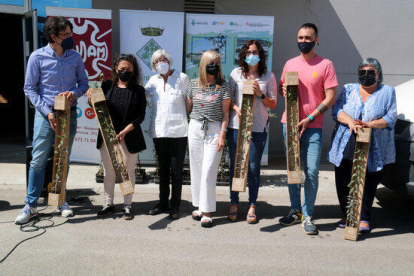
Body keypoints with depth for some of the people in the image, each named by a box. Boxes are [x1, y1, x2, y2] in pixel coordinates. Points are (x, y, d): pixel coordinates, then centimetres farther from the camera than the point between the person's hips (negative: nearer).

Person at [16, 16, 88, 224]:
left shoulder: (75, 57, 4)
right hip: (46, 114, -2)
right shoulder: (37, 57, -4)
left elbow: (83, 83, 12)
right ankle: (31, 206, 10)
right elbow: (29, 88, -3)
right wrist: (47, 112, -13)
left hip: (69, 114, 3)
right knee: (38, 161, -1)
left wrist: (74, 92, -12)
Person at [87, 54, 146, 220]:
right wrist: (92, 99, -9)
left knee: (128, 171, 7)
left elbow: (140, 116, -7)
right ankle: (108, 203, 26)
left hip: (129, 138, -2)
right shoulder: (107, 86, 5)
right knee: (108, 171, 11)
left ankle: (127, 205, 21)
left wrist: (124, 131, -18)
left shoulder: (138, 91, -1)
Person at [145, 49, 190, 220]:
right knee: (162, 169, 13)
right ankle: (163, 203, 26)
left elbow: (190, 102, 5)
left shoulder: (182, 78, 2)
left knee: (176, 171, 0)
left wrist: (181, 117, -1)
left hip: (178, 131, -4)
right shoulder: (153, 81, 13)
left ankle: (175, 206, 12)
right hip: (158, 131, 4)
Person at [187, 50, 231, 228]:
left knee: (209, 171, -6)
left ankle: (207, 211, 2)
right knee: (196, 169, 8)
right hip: (195, 128, 4)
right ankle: (199, 206, 22)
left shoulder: (223, 86, -1)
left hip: (214, 130, -3)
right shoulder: (194, 84, 7)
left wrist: (222, 134, -8)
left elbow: (225, 113, -2)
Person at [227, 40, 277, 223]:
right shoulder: (236, 73, 7)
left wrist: (260, 94, -10)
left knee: (253, 167, 4)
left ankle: (252, 205, 17)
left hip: (258, 128, -1)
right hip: (236, 126, 1)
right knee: (235, 165, 7)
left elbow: (272, 104, 6)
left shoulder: (268, 76, 6)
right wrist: (236, 108, -11)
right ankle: (234, 203, 21)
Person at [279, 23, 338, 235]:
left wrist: (309, 118, -13)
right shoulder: (290, 64, 11)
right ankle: (295, 211, 24)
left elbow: (330, 98, -5)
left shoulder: (325, 65, -2)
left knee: (311, 172, -6)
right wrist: (284, 90, -2)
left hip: (312, 127, -4)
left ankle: (307, 216, 8)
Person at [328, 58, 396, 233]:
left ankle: (364, 219, 10)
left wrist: (369, 124, -17)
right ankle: (347, 216, 19)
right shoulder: (348, 89, 14)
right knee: (343, 183, 3)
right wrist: (350, 122, -18)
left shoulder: (387, 92, 9)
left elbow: (390, 118, -1)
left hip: (373, 150, -2)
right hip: (345, 147, 2)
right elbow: (337, 110, 1)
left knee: (368, 184, -2)